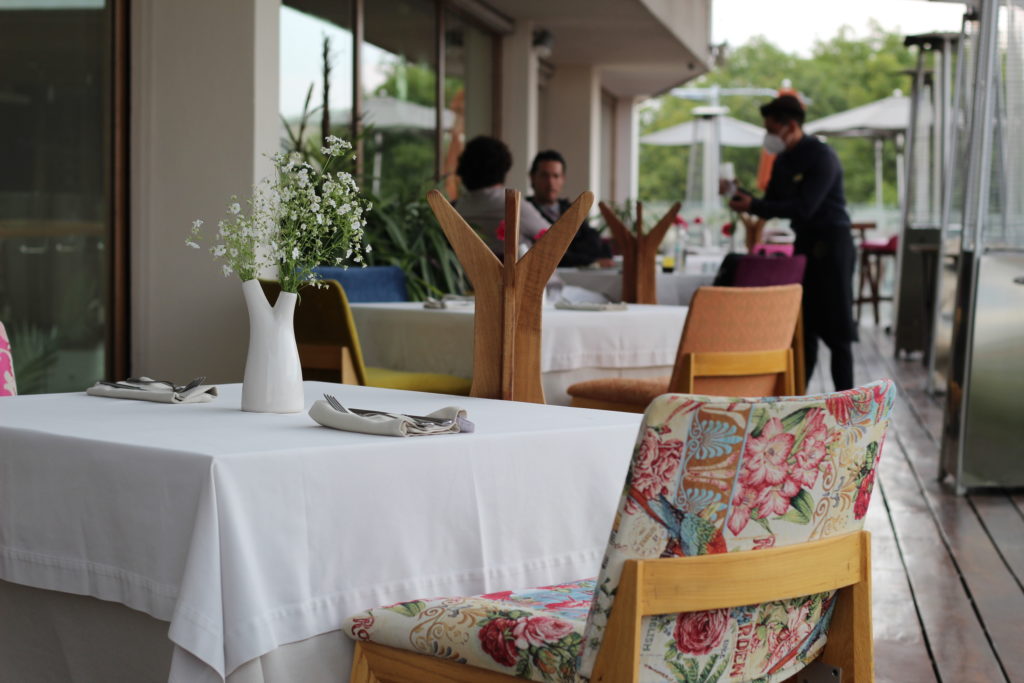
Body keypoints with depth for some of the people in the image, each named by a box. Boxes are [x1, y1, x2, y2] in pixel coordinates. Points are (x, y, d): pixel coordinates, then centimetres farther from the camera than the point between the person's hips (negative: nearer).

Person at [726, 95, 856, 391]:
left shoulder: (821, 157, -16)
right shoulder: (783, 161, 9)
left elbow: (803, 208, -23)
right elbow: (773, 203, 14)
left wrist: (753, 206, -24)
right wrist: (743, 197, -6)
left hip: (831, 244, -8)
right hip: (804, 243, 8)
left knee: (835, 327, -7)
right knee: (803, 324, 11)